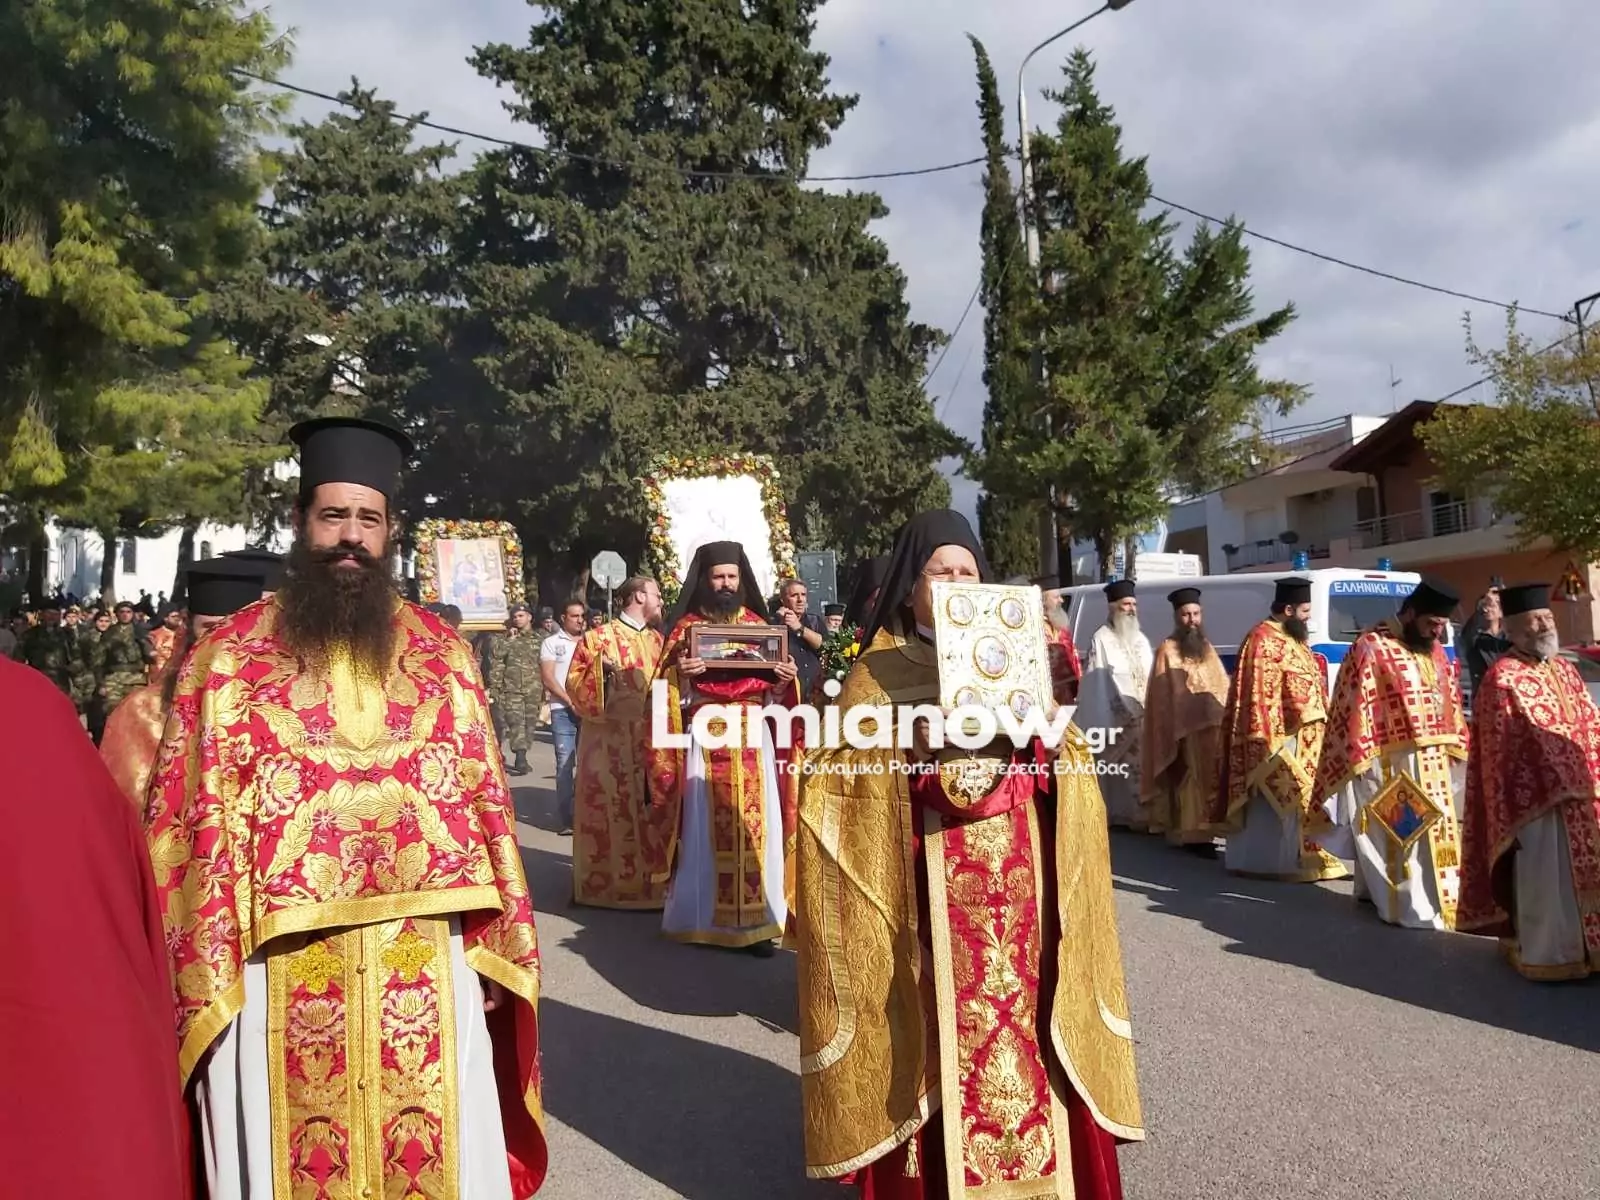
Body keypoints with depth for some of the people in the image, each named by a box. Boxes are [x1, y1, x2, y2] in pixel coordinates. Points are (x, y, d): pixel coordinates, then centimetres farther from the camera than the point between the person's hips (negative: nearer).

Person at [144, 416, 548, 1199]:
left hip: (428, 967, 2)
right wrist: (205, 978, -5)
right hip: (281, 974, -1)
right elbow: (194, 822, -1)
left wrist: (490, 951, 4)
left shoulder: (442, 654, 5)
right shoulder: (230, 657, 0)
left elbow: (482, 803, 6)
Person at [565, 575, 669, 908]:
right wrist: (600, 669, -21)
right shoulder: (597, 638, -2)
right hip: (609, 740, -5)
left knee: (651, 812, 5)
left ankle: (651, 878, 14)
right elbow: (575, 682, -6)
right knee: (612, 811, 0)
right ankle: (606, 879, 10)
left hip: (651, 738, 5)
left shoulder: (656, 639, 15)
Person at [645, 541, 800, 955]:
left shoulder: (758, 625, 12)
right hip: (705, 739, -2)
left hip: (753, 738, 2)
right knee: (705, 827, -1)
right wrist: (678, 674, -21)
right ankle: (702, 917, 10)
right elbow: (670, 693, -1)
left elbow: (774, 694, 12)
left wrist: (785, 679, -8)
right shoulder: (685, 627, 4)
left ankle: (756, 919, 7)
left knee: (757, 826, -1)